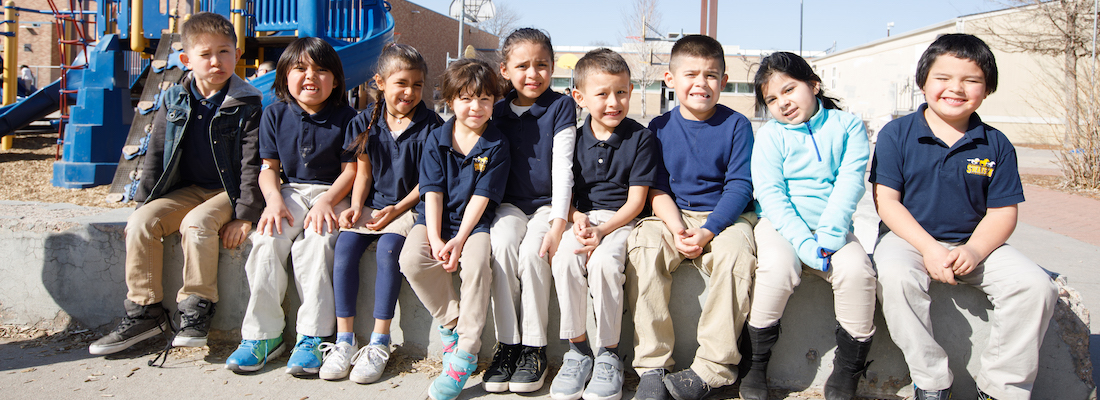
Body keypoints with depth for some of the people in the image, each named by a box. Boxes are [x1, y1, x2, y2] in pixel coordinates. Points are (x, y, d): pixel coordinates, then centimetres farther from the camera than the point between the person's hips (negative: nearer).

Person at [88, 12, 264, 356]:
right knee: (141, 221, -17)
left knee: (197, 223, -33)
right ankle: (144, 311, -7)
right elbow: (155, 156, 11)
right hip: (187, 190, 5)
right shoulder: (174, 102, 6)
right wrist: (144, 202, 3)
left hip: (228, 192, -5)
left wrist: (245, 215, -18)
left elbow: (252, 163, -11)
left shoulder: (246, 105, -7)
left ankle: (196, 308, -17)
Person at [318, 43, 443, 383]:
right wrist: (356, 206, -6)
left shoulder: (430, 126, -4)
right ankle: (345, 340, -14)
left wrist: (397, 209, -14)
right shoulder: (365, 123, 7)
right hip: (371, 204, 4)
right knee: (344, 247, -21)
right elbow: (363, 171, 11)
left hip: (409, 205, -4)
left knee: (387, 249, -30)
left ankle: (379, 343, -21)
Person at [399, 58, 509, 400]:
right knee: (412, 260, -28)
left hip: (474, 223, -2)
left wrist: (459, 240, -18)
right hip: (436, 219, 2)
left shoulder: (496, 145, -2)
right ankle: (450, 322, -4)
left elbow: (481, 196, -8)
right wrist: (435, 238, -15)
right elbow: (433, 192, -2)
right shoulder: (436, 140, 4)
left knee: (477, 263, -33)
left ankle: (465, 355, -21)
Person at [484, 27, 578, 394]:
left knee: (532, 252, -30)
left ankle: (534, 349, -16)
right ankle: (506, 345, -20)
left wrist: (559, 222, -18)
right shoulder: (498, 112, 8)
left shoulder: (561, 107, -2)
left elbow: (562, 166, -9)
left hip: (547, 203, -2)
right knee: (502, 243, -28)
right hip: (509, 203, 3)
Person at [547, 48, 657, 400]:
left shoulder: (641, 138, -3)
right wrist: (577, 217, -11)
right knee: (565, 258, -29)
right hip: (583, 216, 3)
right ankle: (577, 349, -12)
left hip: (621, 220, -3)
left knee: (604, 262, -33)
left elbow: (636, 199, -7)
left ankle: (608, 352, -14)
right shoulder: (574, 138, 6)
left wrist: (602, 230, -19)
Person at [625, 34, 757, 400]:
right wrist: (677, 229, -15)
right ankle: (651, 366, -25)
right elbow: (657, 189, 4)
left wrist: (708, 230, -21)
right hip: (674, 217, 2)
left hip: (726, 217, -2)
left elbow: (740, 187, -6)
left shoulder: (736, 125, 0)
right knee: (642, 244, -28)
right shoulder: (660, 128, 6)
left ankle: (713, 368, -25)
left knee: (734, 250, -34)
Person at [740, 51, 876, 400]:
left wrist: (828, 236, -20)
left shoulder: (848, 126, 5)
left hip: (832, 226, 1)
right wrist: (802, 242, -21)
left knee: (857, 269, -27)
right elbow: (769, 192, -8)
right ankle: (755, 365, -13)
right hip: (779, 224, -1)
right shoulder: (769, 136, 2)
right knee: (778, 266, -31)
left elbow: (850, 181, -6)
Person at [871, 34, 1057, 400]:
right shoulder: (897, 133, -3)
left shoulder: (996, 145, 4)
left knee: (1037, 286, -19)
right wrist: (929, 248, -19)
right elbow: (886, 200, -7)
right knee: (895, 276, -35)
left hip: (974, 242, 3)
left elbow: (1003, 212, 2)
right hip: (909, 237, -2)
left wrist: (974, 250, -18)